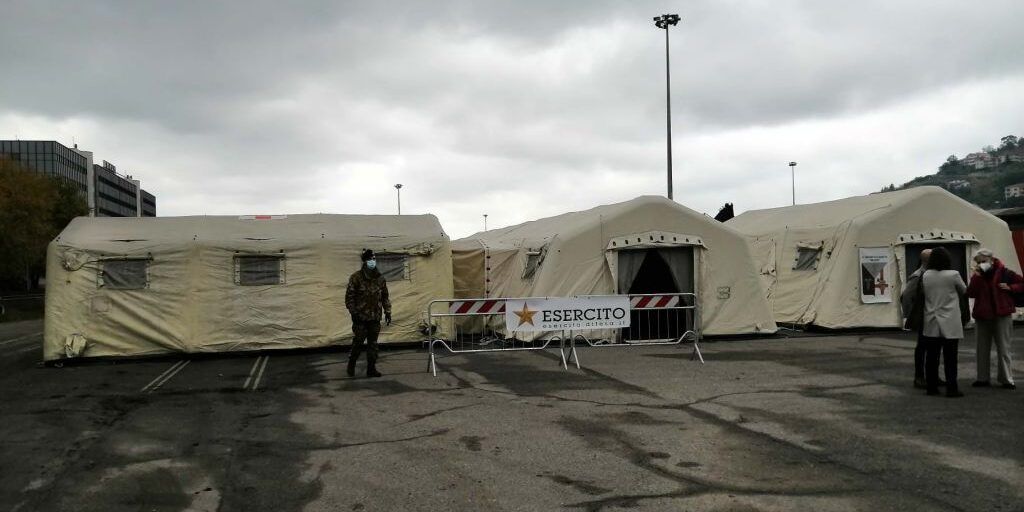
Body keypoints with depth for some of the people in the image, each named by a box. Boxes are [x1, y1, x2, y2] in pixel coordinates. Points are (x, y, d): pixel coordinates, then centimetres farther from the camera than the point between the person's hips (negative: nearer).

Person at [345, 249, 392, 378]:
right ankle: (351, 365, 19)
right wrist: (353, 312, -10)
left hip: (375, 317, 4)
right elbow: (349, 296, -5)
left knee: (373, 344, 6)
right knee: (358, 342, -1)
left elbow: (385, 297, 16)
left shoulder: (380, 278, 8)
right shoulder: (356, 278, -7)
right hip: (360, 317, -4)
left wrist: (387, 312, 11)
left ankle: (371, 368, 13)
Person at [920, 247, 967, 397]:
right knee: (950, 358, 1)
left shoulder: (925, 276, -2)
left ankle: (931, 387, 14)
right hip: (950, 324, -3)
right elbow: (963, 290, 7)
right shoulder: (953, 275, -10)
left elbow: (923, 294, 6)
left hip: (931, 324, 3)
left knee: (931, 357, 9)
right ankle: (951, 389, 2)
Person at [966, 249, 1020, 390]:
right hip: (983, 316, 4)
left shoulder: (1004, 273, -4)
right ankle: (982, 378, 17)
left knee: (1003, 349, -1)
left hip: (1002, 316, -4)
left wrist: (1010, 288, -14)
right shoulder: (977, 275, 6)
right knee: (982, 349, 9)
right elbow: (970, 293, -8)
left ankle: (1006, 379, 5)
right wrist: (977, 276, -16)